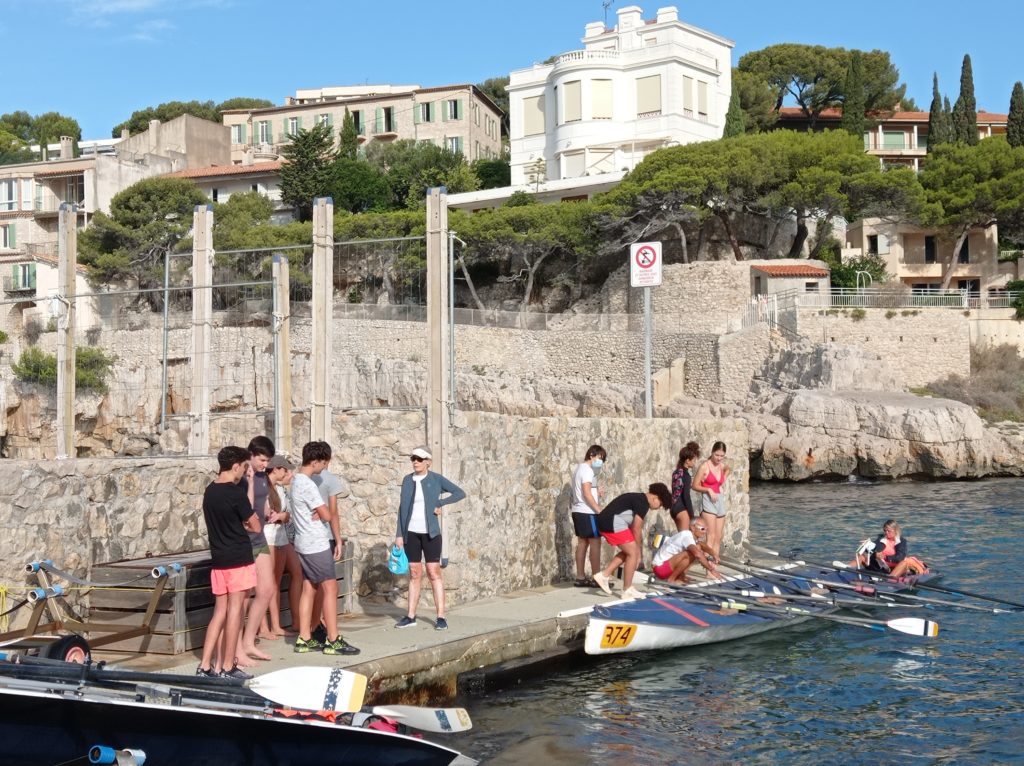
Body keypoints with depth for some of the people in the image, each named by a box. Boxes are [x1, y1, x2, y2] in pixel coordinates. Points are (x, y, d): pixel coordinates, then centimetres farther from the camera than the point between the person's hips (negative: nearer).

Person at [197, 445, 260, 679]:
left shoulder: (209, 492, 10)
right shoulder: (236, 493, -14)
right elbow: (255, 526, -7)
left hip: (218, 559, 7)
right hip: (239, 559, -7)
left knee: (219, 612, 11)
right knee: (235, 611, 0)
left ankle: (205, 666, 7)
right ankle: (227, 667, 3)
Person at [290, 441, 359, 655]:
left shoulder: (297, 480, 11)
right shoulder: (308, 485, -20)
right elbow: (326, 515, -18)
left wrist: (316, 513, -8)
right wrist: (321, 512, 3)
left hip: (303, 543, 10)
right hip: (316, 545, -10)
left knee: (308, 589, 11)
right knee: (330, 589, -5)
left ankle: (304, 639, 12)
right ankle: (333, 640, -3)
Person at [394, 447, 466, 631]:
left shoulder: (436, 479, -4)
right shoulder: (407, 480, 6)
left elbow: (460, 493, -4)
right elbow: (402, 508, 8)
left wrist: (440, 504, -11)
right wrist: (399, 534, 4)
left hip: (430, 533, -3)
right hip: (411, 533, 3)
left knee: (434, 573, -5)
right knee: (414, 574, 8)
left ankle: (441, 617, -3)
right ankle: (411, 617, 11)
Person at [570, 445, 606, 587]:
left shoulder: (579, 469, 18)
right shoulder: (587, 470, -14)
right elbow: (586, 494, -21)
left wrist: (595, 493, 9)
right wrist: (600, 510, -21)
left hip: (578, 511, 10)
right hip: (587, 512, -10)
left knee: (582, 542, 9)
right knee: (595, 542, -6)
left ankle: (580, 577, 10)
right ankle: (596, 578, -6)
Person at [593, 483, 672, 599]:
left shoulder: (638, 498, 21)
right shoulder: (643, 502, -10)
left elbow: (633, 527, 21)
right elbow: (636, 529, -11)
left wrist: (636, 549, 19)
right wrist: (638, 549, 1)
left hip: (605, 522, 10)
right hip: (613, 523, -10)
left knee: (628, 552, 18)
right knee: (633, 553, -4)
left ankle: (604, 575, 16)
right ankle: (627, 591, 0)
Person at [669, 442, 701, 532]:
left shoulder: (676, 473, 9)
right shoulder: (686, 475, -13)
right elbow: (686, 496, -17)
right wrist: (692, 515, -12)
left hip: (674, 507, 8)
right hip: (682, 509, -8)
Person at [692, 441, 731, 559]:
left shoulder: (722, 466, 8)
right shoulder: (704, 466, -9)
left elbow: (729, 469, 33)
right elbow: (695, 486, -7)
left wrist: (724, 479, 15)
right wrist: (708, 490, -19)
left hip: (720, 500, 7)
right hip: (708, 501, -7)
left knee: (719, 537, 7)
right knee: (711, 536, -16)